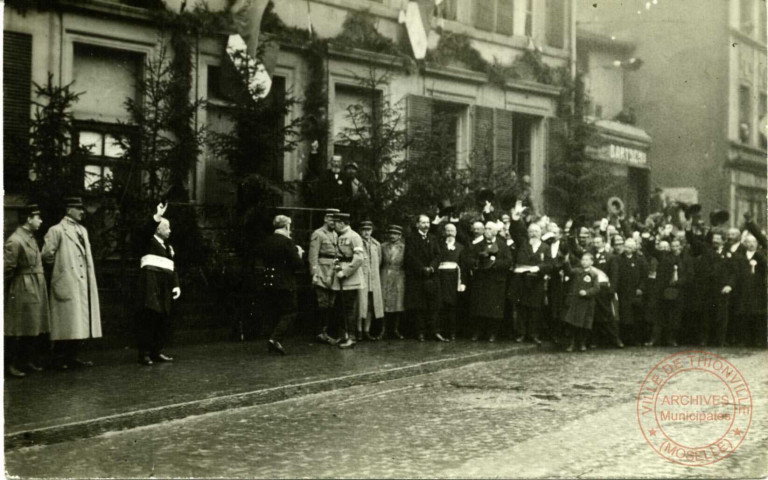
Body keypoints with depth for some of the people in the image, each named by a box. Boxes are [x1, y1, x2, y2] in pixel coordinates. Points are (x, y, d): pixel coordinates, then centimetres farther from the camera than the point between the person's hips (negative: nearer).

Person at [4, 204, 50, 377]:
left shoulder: (31, 238, 13)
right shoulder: (15, 240, -15)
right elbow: (7, 268, -15)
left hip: (36, 291, 9)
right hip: (22, 291, -9)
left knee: (33, 330, 13)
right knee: (17, 330, -2)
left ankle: (29, 361, 22)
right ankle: (11, 365, 5)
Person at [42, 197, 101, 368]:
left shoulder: (83, 230, 17)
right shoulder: (57, 230, -6)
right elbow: (47, 254, -8)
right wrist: (60, 265, 5)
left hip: (84, 284, 7)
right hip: (67, 285, -7)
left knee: (79, 323, 9)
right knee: (66, 323, -4)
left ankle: (74, 356, 16)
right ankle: (61, 358, 3)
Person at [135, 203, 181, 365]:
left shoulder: (168, 247, 23)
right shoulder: (149, 241, 4)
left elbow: (173, 268, 18)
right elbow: (147, 230, -19)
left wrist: (176, 285, 7)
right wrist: (158, 216, -28)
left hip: (165, 287, 7)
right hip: (151, 283, -7)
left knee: (164, 319, 6)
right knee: (149, 316, -10)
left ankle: (157, 351, 14)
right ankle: (144, 353, -9)